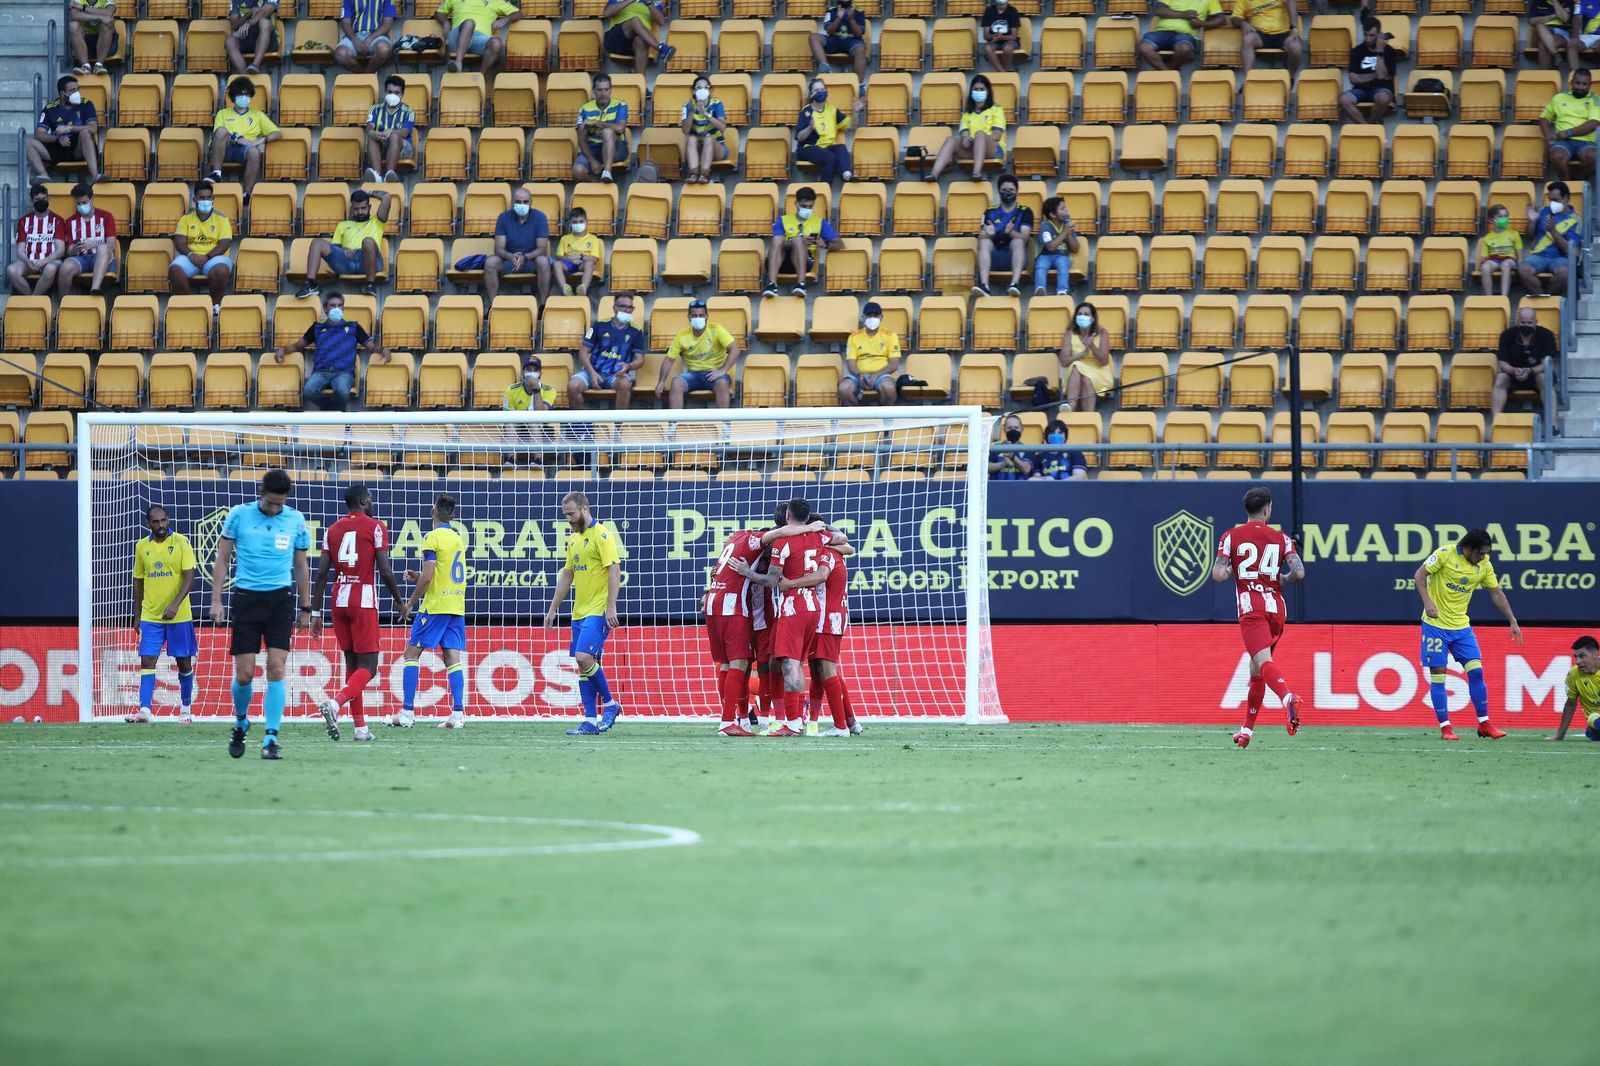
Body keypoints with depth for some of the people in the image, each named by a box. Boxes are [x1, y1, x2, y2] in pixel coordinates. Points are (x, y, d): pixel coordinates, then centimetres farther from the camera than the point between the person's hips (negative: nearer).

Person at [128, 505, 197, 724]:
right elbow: (138, 582, 14)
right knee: (147, 661, -9)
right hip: (150, 616, 2)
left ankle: (186, 709, 22)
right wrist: (138, 615, 13)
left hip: (179, 615, -2)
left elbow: (189, 577, -11)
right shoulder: (142, 547, 6)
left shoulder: (180, 542, -5)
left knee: (184, 663, 7)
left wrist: (175, 604, -23)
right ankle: (145, 710, -15)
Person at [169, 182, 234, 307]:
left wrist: (207, 257, -18)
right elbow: (179, 243, 3)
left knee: (221, 270, -38)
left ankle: (215, 305, -18)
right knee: (175, 269, -32)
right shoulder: (186, 219, 14)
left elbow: (224, 244, -3)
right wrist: (190, 254, -18)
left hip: (214, 257, -1)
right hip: (190, 257, 1)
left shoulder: (221, 219, 9)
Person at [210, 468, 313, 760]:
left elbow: (301, 567, 14)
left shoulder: (295, 520, 4)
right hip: (246, 599, -1)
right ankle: (241, 723, 27)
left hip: (280, 599, 1)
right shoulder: (238, 516, 0)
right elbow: (222, 559, 6)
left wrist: (305, 608, 15)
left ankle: (271, 739, -8)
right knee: (244, 674, -2)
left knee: (276, 668, -10)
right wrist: (216, 600, -2)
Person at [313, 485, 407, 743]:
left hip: (339, 602, 5)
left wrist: (316, 613, 8)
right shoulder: (375, 528, -3)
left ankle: (360, 727, 10)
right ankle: (335, 704, -28)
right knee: (368, 668, -3)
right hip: (364, 602, -5)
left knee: (352, 664, 12)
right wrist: (400, 603, 5)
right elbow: (385, 572, -8)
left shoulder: (332, 530, 10)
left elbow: (322, 573, 5)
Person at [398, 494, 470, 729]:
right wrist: (418, 577, 20)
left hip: (435, 606, -7)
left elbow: (427, 577, -15)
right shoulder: (458, 539, 13)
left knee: (411, 654, 0)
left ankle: (407, 713, -5)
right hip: (457, 606, 7)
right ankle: (458, 714, -7)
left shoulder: (433, 538, -9)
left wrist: (411, 602, -4)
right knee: (453, 658, 3)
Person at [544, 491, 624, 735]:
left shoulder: (601, 535, -9)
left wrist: (611, 607, -21)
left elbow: (614, 570, -15)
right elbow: (567, 575, 23)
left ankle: (610, 704, -2)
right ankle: (590, 721, 5)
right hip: (579, 612, 9)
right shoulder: (574, 539, 17)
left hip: (598, 612, -9)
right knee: (583, 665, 4)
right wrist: (553, 609, 21)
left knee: (584, 657, -19)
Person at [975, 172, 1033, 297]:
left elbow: (1024, 238, -7)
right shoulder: (990, 212, 14)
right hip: (994, 258, 1)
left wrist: (1011, 232, -30)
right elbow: (981, 237, 1)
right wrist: (988, 234, -24)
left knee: (1017, 240, -32)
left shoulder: (1025, 212, 8)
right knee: (984, 241, -28)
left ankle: (1015, 284, -52)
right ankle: (984, 285, -46)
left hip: (1015, 256, -1)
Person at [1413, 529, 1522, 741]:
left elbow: (1496, 593, 9)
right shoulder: (1445, 555, -14)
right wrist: (1427, 602, -25)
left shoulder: (1484, 565, 0)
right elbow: (1419, 575, -11)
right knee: (1437, 677, -4)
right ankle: (1445, 728, 3)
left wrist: (1513, 621, 7)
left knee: (1476, 672, -3)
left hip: (1461, 626, 4)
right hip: (1435, 624, -4)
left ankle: (1484, 724, 5)